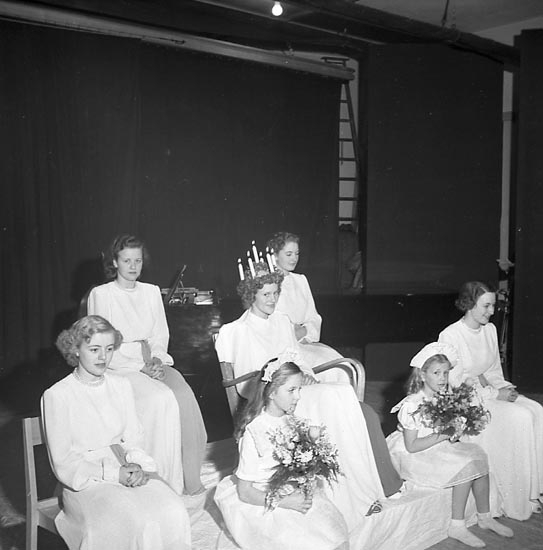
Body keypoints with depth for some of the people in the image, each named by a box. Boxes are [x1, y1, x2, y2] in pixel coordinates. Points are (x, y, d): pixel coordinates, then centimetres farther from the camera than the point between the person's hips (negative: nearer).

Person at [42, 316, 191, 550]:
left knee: (174, 512, -23)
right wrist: (111, 474, -15)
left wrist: (137, 466, -9)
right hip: (85, 481, -4)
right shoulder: (56, 396, -6)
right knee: (139, 522, -30)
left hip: (127, 472, 5)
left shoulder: (121, 386, 10)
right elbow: (63, 464, -6)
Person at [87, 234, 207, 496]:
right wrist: (141, 367, -14)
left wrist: (157, 360, -7)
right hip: (119, 367, -4)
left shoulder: (152, 291, 14)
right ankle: (165, 481, -20)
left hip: (154, 361, 4)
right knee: (161, 398, -30)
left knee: (184, 395, -25)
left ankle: (190, 477, -16)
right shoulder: (101, 294, -1)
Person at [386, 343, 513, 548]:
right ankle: (457, 526, -7)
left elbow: (447, 433, 12)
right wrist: (441, 436, -23)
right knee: (465, 467, -19)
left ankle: (484, 517, 11)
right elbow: (412, 446, -24)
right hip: (414, 457, -8)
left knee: (477, 456, -3)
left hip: (437, 449, 8)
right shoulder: (412, 405, -23)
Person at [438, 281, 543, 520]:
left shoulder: (490, 329, 7)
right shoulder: (450, 336, -15)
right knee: (520, 418, -24)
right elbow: (455, 384, -16)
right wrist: (494, 394, -18)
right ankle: (519, 501, -13)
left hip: (491, 391, 7)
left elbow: (495, 370, 16)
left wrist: (504, 388, -4)